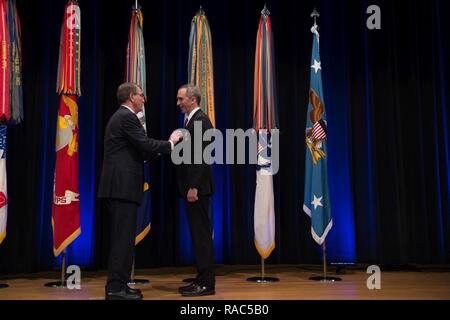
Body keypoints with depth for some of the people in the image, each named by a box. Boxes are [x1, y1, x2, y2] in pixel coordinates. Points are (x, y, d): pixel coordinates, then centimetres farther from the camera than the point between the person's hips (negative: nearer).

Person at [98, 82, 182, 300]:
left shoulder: (121, 117, 22)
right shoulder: (127, 117, -10)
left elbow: (139, 151, 21)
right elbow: (146, 145, -16)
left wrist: (166, 145, 17)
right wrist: (170, 143, 0)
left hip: (118, 186, 10)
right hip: (122, 186, -10)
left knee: (123, 237, 13)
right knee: (123, 237, -7)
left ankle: (118, 285, 18)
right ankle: (115, 288, -3)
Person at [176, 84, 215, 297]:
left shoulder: (201, 120, -12)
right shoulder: (191, 120, 18)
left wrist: (194, 187, -21)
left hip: (197, 187, -10)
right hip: (191, 186, 10)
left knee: (202, 234, -5)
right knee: (198, 234, 11)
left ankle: (206, 283, 2)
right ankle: (202, 279, 18)